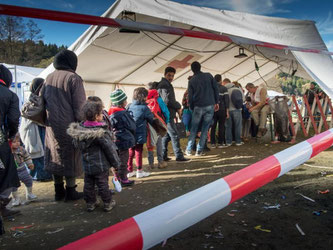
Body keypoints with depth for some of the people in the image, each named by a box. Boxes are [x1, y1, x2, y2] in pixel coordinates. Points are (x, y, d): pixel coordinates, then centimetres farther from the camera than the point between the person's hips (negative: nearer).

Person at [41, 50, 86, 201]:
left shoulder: (49, 78, 11)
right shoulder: (73, 78, -9)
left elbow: (42, 100, 14)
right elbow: (79, 105, -12)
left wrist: (47, 121, 17)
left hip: (52, 126, 6)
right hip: (69, 125, -6)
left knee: (56, 157, 13)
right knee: (71, 157, 4)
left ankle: (58, 191, 23)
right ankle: (70, 191, 12)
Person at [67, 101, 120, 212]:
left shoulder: (80, 128, -2)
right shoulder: (101, 132, -21)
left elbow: (77, 145, 11)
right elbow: (110, 148, -16)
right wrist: (116, 163, -5)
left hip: (87, 165, 6)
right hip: (100, 165, -5)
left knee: (88, 185, 15)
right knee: (103, 184, 7)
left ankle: (90, 203, 27)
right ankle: (108, 203, 20)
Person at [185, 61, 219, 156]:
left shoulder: (192, 81, 4)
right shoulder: (209, 76, 5)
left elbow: (190, 96, 1)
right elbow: (216, 89, 2)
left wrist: (191, 108, 12)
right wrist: (216, 102, 8)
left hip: (198, 107, 0)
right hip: (210, 106, 0)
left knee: (193, 129, 10)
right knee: (205, 129, 6)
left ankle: (189, 150, 12)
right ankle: (199, 151, 6)